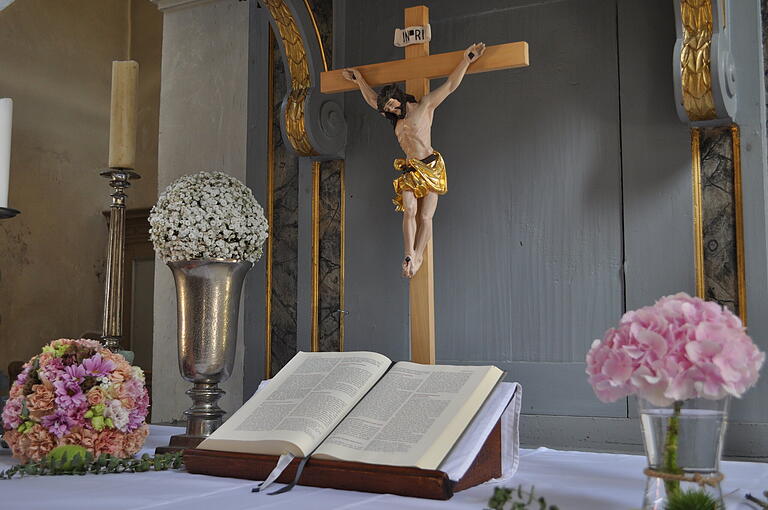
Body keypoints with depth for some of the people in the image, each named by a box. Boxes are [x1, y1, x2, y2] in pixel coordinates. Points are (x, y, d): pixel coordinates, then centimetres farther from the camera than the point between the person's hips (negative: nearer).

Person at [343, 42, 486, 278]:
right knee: (409, 211, -13)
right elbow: (373, 99, 33)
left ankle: (417, 257, -6)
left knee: (425, 216, -6)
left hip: (430, 167, -5)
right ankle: (409, 256, -20)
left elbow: (450, 85, -1)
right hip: (409, 169, 5)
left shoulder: (425, 106, 2)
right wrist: (359, 79, 36)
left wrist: (465, 61, -7)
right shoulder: (396, 116, 19)